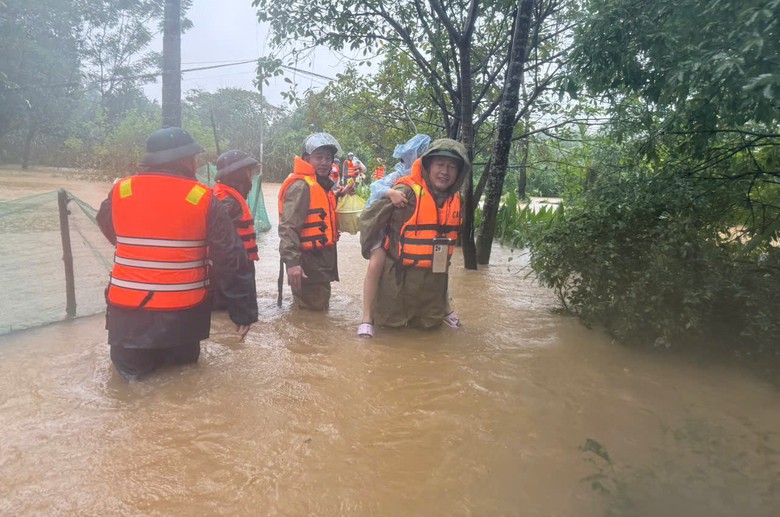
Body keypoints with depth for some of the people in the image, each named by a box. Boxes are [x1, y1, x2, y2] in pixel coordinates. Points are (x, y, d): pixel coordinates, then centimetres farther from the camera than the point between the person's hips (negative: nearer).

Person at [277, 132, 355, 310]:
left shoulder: (321, 185, 13)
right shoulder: (300, 185, -18)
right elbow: (288, 227, -26)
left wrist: (339, 195, 7)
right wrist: (292, 261, -35)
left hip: (321, 259, 10)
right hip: (308, 261, -10)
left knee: (320, 308, 23)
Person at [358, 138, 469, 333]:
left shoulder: (455, 199, 0)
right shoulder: (407, 192, -21)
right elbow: (369, 218, -12)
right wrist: (374, 252, 0)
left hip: (435, 279, 6)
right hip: (400, 277, -6)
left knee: (430, 323, 24)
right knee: (391, 321, 9)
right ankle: (369, 317, 34)